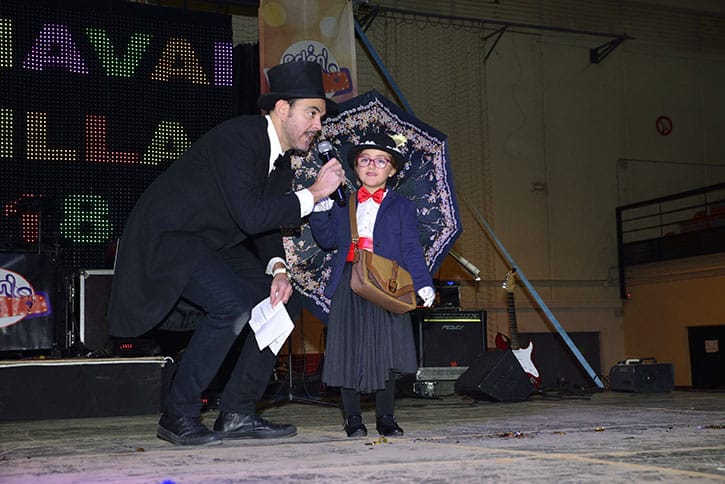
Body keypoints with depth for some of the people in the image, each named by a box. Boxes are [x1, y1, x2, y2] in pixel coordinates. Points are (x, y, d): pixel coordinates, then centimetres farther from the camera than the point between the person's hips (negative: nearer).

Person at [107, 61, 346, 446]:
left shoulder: (282, 157, 6)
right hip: (165, 237, -10)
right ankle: (178, 416, -13)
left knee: (282, 303, 0)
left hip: (213, 245, 10)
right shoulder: (239, 136, -23)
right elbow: (251, 215, -32)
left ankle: (237, 413, 5)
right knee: (233, 306, -28)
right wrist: (314, 193, -24)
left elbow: (268, 224, 10)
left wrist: (277, 269, -9)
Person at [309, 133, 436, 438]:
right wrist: (319, 209, -1)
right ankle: (352, 418, 11)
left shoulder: (402, 207, 9)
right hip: (348, 285, 2)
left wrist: (423, 284, -10)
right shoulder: (343, 206, 17)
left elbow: (411, 249, 2)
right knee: (348, 351, 1)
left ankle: (385, 417, 12)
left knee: (385, 351, 0)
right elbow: (328, 240, 13)